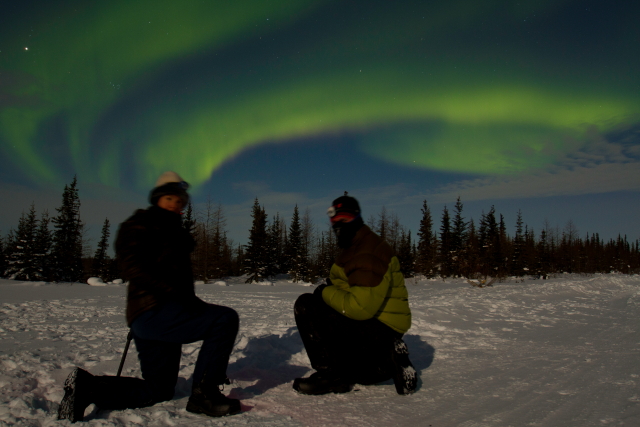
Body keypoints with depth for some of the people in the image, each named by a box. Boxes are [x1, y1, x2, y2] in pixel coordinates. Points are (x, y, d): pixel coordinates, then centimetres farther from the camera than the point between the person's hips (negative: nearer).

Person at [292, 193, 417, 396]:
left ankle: (331, 373, -12)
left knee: (306, 305, -18)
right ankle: (387, 360, 17)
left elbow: (361, 307, -29)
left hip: (378, 329, -11)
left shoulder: (368, 256, -22)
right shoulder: (355, 247, 13)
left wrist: (326, 293, -15)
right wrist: (330, 291, -3)